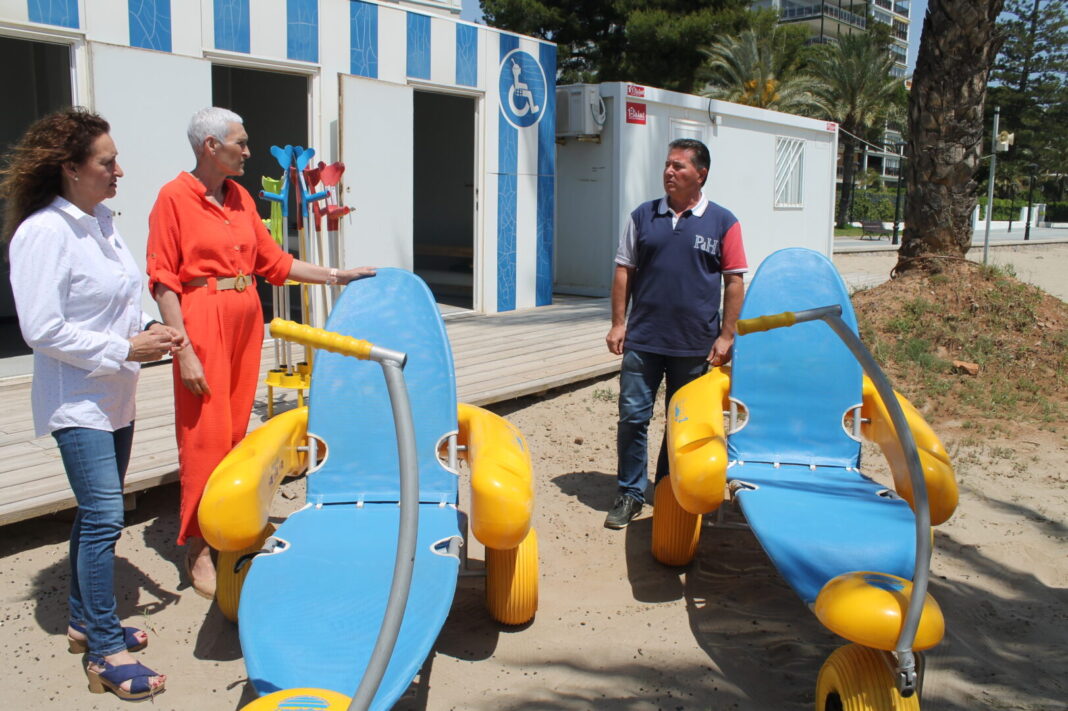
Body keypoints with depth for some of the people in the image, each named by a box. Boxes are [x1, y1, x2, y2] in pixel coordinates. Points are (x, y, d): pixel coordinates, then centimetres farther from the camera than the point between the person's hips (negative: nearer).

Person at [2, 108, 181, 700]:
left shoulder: (100, 223, 9)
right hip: (76, 401, -9)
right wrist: (125, 349, -20)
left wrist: (146, 331, 1)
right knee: (104, 517, -8)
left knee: (97, 513, 17)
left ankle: (84, 621, 32)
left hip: (115, 399, 9)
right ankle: (105, 653, 3)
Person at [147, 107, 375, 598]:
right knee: (205, 435, -2)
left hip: (246, 321, 6)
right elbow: (163, 281, -10)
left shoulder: (240, 198, 12)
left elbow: (273, 262, 17)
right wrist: (185, 351, -16)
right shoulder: (175, 198, -7)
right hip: (203, 322, -6)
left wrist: (335, 276, 15)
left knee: (235, 430, 10)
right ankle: (198, 548, 10)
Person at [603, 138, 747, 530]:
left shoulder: (722, 222, 0)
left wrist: (726, 335, -4)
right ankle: (630, 493, 14)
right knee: (632, 416, 1)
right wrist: (618, 322, 0)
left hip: (694, 344, 0)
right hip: (643, 338, 1)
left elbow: (734, 281, 1)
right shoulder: (643, 216, 5)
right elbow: (624, 271, 7)